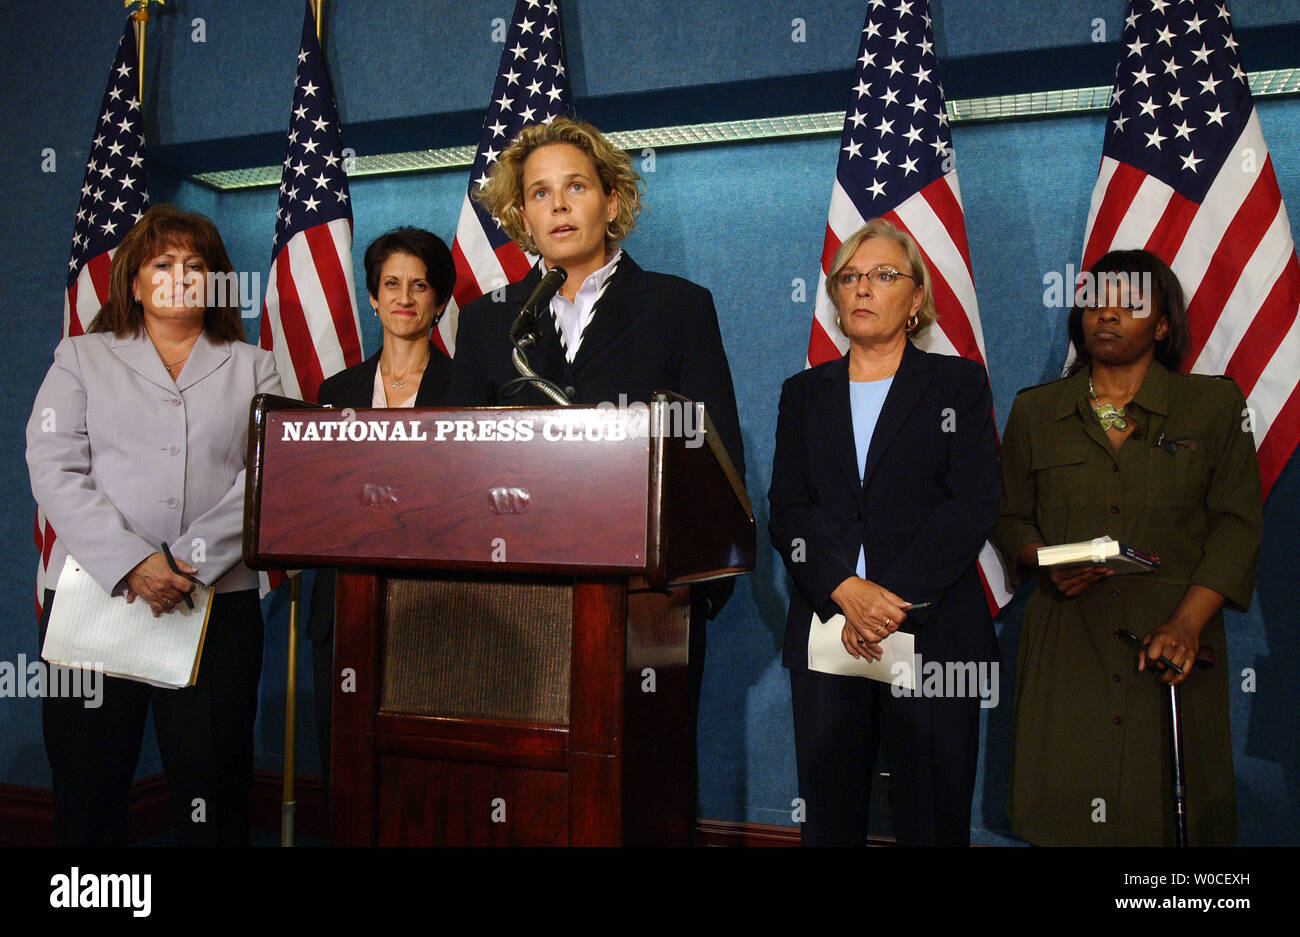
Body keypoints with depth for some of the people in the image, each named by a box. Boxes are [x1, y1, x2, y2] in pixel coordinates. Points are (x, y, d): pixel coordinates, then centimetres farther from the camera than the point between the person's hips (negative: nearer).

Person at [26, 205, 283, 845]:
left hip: (218, 601, 0)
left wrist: (193, 561, -13)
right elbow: (54, 471, 1)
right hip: (91, 595, 1)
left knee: (212, 786, 0)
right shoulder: (82, 358, 13)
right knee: (86, 787, 6)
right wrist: (130, 562, -13)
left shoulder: (253, 368, 13)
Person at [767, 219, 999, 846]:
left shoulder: (960, 384, 7)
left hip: (934, 631, -2)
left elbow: (973, 506, -4)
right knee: (828, 816, 9)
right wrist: (846, 590, -13)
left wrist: (893, 599, -14)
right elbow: (785, 511, 4)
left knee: (933, 817, 4)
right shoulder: (804, 393, 14)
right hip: (825, 632, 2)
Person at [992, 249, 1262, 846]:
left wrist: (1186, 623, -13)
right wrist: (1046, 561, -9)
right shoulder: (1034, 412, 10)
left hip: (1175, 644, 0)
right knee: (1061, 803, 1)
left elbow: (1236, 523, 0)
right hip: (1066, 645, 1)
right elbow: (1009, 517, 13)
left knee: (1169, 806, 2)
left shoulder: (1215, 404, 5)